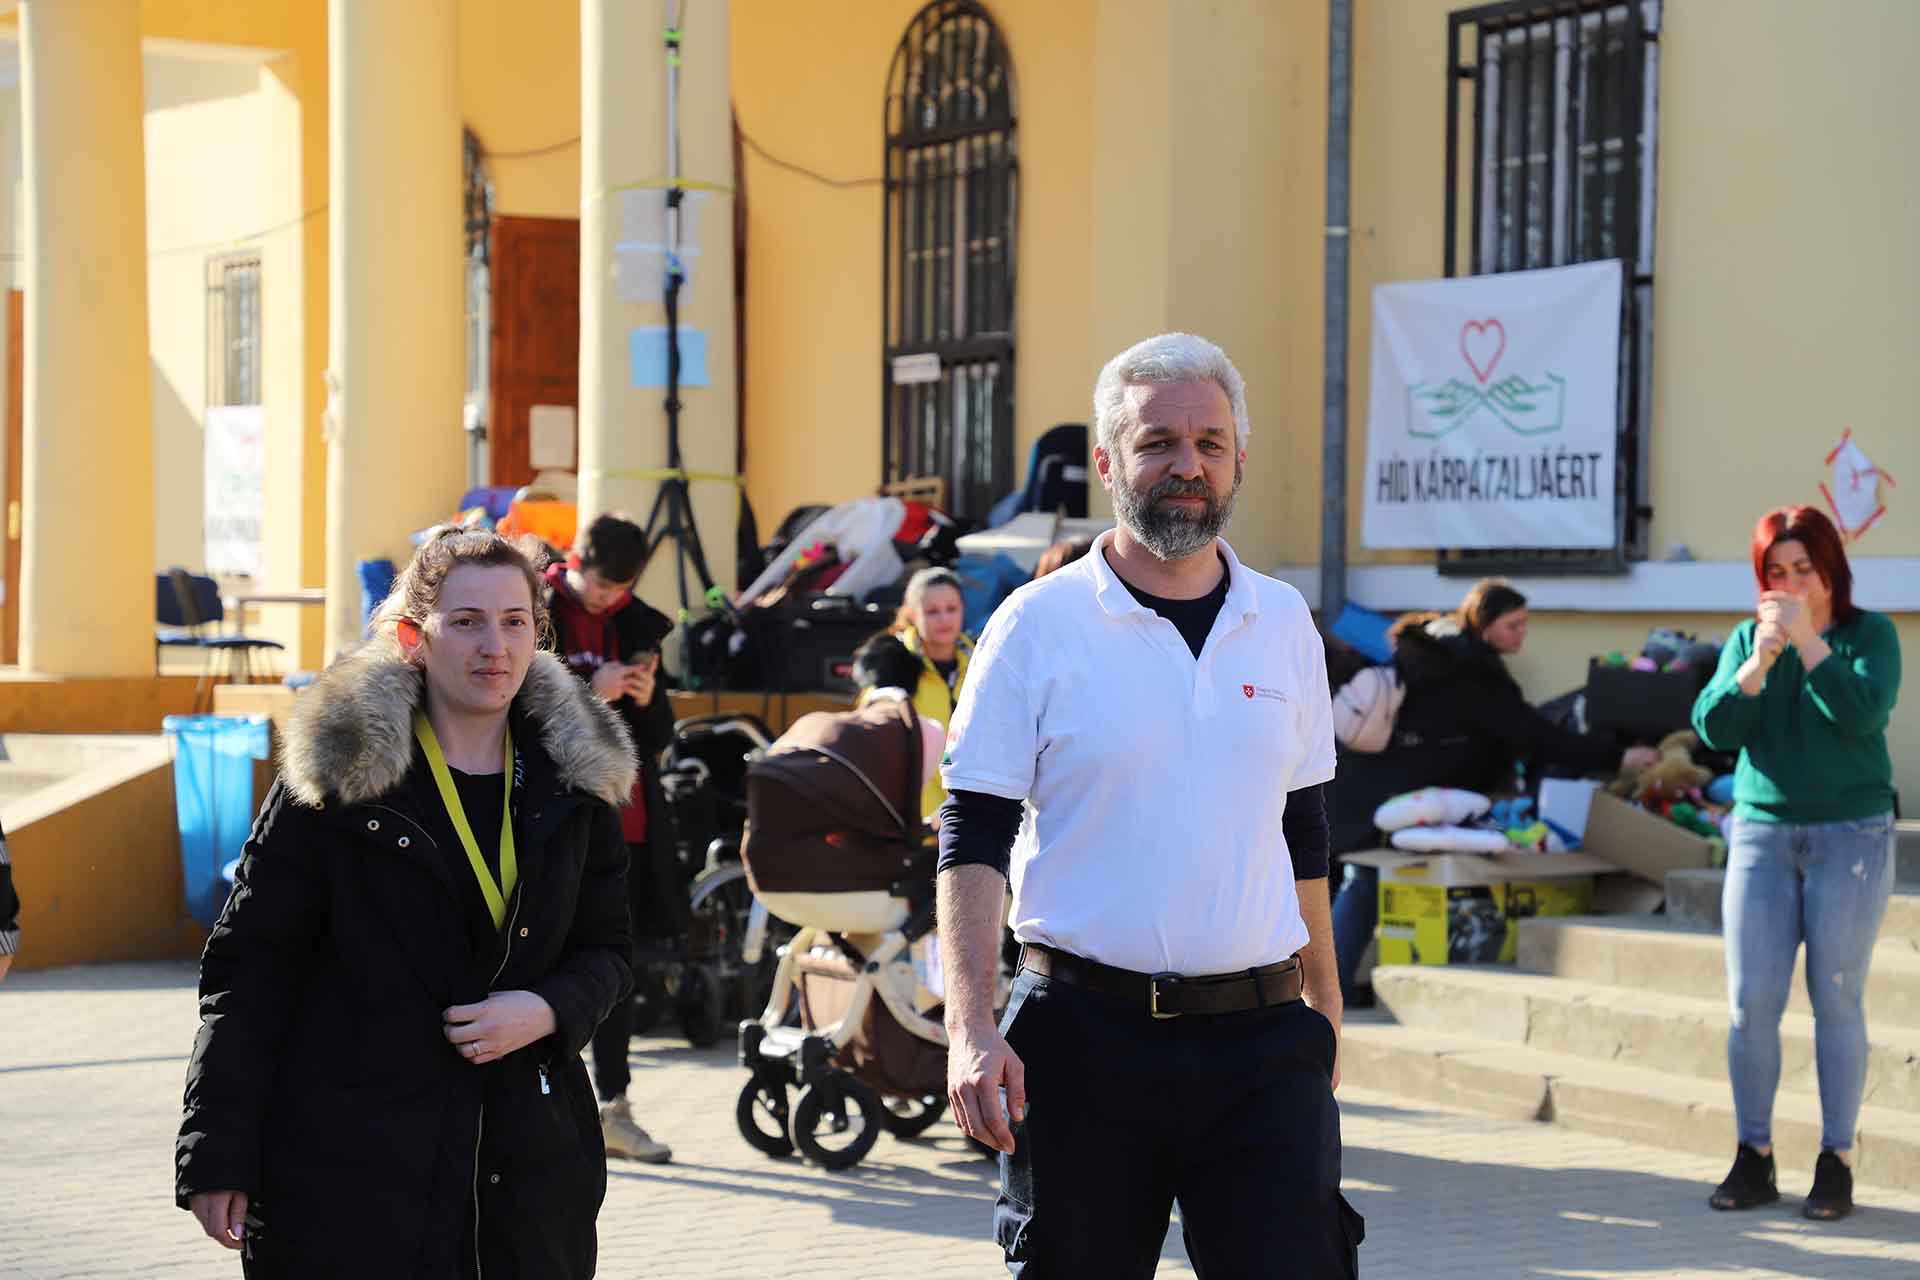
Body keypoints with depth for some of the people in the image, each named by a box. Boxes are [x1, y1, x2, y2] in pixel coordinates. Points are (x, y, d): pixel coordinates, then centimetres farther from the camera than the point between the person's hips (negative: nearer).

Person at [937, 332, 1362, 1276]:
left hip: (1260, 1044, 3)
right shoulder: (1039, 624, -1)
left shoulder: (1285, 625, 11)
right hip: (1085, 1038, -2)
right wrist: (970, 1029, -14)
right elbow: (972, 844, -3)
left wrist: (1324, 1006, 20)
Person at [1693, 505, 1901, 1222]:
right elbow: (1714, 727, -4)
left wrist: (1807, 640, -21)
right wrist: (1761, 658, -17)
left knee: (1836, 1000, -3)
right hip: (1762, 835, 3)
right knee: (1750, 1003, -2)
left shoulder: (1869, 634, 0)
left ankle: (1836, 1162, 4)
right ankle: (1753, 1157, 7)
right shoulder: (1747, 639, 8)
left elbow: (1863, 713, -17)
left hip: (1850, 837, -3)